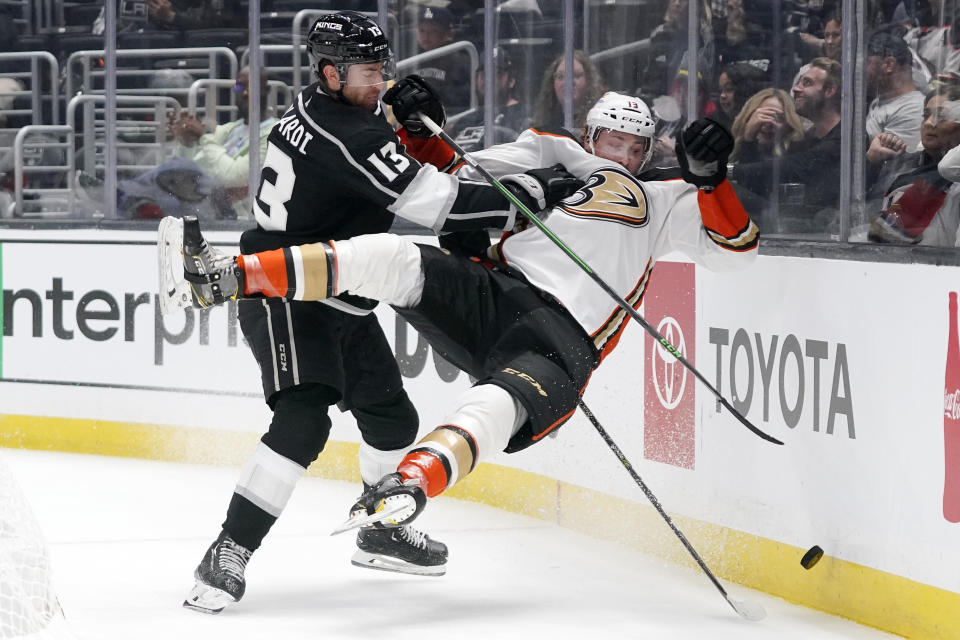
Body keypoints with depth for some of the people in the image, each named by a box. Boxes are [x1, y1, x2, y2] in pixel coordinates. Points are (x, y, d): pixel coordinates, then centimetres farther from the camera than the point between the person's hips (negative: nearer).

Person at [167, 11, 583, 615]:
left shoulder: (321, 109, 6)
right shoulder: (343, 134, -25)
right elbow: (439, 204, -26)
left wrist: (417, 122, 1)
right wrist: (534, 191, -21)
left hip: (340, 302, 10)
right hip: (285, 298, -10)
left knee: (393, 418, 18)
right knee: (303, 421, -26)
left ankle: (382, 532, 41)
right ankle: (228, 555, -24)